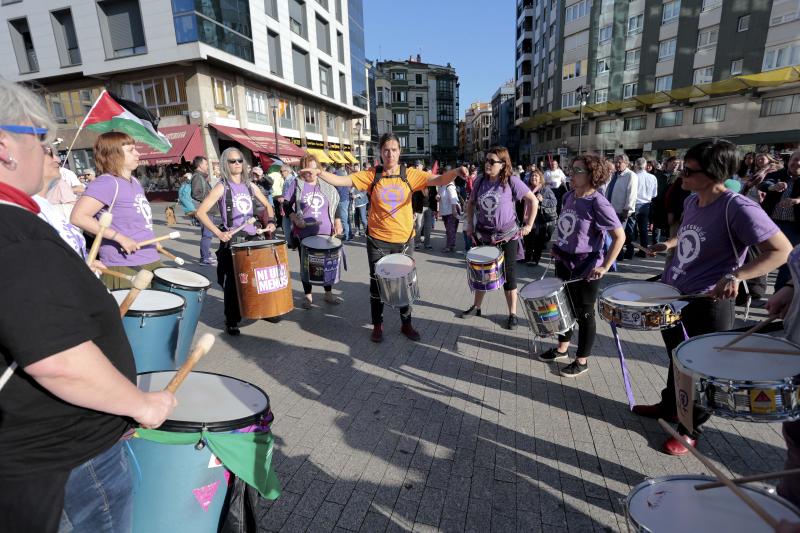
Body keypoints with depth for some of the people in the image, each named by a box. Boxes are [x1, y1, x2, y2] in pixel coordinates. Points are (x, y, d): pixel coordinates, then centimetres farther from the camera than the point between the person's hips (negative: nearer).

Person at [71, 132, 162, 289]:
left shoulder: (135, 182, 13)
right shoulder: (107, 183, -13)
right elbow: (77, 217, -22)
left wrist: (151, 241, 13)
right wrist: (119, 237, -23)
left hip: (152, 263, 8)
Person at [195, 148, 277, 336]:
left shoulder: (250, 185, 9)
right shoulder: (222, 187, -6)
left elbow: (267, 205, 22)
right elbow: (200, 212, -11)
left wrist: (270, 221, 5)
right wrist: (218, 232, -18)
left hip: (253, 238, 5)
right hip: (232, 241, -5)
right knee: (233, 281, 0)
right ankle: (231, 322, 13)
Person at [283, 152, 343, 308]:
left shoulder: (327, 186, 7)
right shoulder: (297, 184, 0)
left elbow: (336, 206, 13)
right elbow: (286, 205, 2)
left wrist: (338, 224, 3)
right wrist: (295, 219, -13)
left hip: (326, 233, 2)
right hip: (304, 234, -2)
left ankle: (328, 293, 25)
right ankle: (307, 295, 21)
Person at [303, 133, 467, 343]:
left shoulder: (409, 174, -2)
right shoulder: (371, 175, -2)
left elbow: (438, 180, -10)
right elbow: (342, 181, -6)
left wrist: (456, 172, -29)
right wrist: (319, 172, -21)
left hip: (404, 240, 1)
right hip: (378, 240, 0)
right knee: (377, 283, 11)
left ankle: (406, 324, 32)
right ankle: (377, 325, 29)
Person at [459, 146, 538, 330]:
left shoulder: (512, 181, -12)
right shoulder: (480, 181, 0)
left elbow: (533, 201, -6)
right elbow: (471, 202, 14)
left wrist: (528, 225, -5)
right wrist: (469, 223, 8)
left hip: (507, 237, -4)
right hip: (483, 235, 4)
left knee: (508, 274, 5)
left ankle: (512, 314, 19)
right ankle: (476, 307, 31)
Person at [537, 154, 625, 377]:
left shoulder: (598, 203, -20)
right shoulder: (569, 196, 2)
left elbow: (619, 236, -18)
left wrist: (604, 267, -19)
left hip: (586, 269, -7)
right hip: (563, 262, 7)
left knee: (584, 313, 8)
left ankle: (582, 361, 26)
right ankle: (562, 348, 40)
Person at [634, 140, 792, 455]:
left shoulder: (738, 208, -21)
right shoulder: (693, 201, 3)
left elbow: (782, 250, -22)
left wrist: (735, 276, -33)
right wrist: (668, 244, 7)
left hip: (708, 303, -8)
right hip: (672, 295, 8)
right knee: (676, 357, 25)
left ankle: (691, 429, 31)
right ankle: (669, 406, 47)